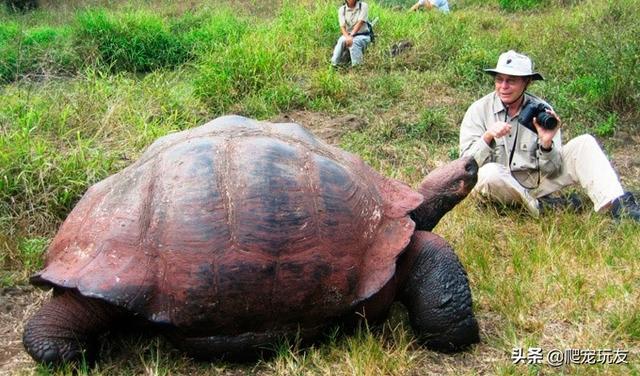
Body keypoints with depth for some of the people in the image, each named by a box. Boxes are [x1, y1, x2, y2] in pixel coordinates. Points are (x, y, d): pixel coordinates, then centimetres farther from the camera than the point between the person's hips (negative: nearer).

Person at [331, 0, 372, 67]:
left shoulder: (363, 6, -6)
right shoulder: (342, 9, 1)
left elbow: (360, 23, -16)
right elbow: (342, 27, -8)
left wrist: (351, 35, -29)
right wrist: (348, 37, -29)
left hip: (363, 35, -2)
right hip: (348, 35, 2)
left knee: (354, 42, -34)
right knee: (341, 41, -30)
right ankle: (334, 64, -27)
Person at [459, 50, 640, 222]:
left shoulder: (542, 110, -3)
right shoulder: (479, 110, -7)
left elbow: (552, 171, -3)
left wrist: (546, 144, -23)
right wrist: (487, 136, -27)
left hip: (536, 181, 3)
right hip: (502, 187, -2)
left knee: (583, 144, -11)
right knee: (489, 173, -38)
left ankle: (618, 204, -22)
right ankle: (539, 206, -15)